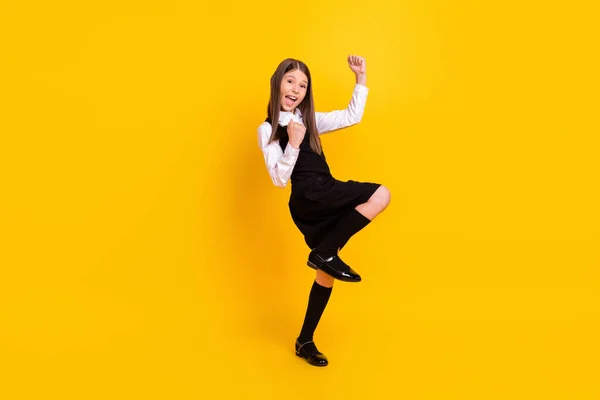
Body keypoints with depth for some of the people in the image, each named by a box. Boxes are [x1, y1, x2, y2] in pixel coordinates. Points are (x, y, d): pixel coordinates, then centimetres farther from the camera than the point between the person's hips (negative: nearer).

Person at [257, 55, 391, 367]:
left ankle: (305, 341, 21)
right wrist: (293, 144, -17)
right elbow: (279, 179, -6)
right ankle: (325, 253, -14)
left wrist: (361, 78, 16)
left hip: (323, 201, 7)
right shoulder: (267, 130, 2)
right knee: (380, 195, -21)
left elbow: (351, 117, 21)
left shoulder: (309, 120, 20)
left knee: (326, 274, 8)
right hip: (308, 198, -7)